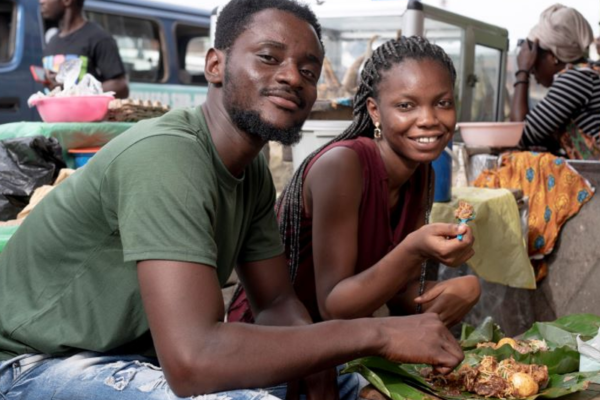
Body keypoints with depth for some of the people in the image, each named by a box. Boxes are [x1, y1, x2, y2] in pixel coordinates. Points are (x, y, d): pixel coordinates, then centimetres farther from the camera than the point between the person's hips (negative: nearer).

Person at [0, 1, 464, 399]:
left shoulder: (252, 172, -1)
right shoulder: (166, 156, -28)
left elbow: (279, 302, 4)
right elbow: (192, 361, -37)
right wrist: (375, 333, -30)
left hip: (142, 349, 8)